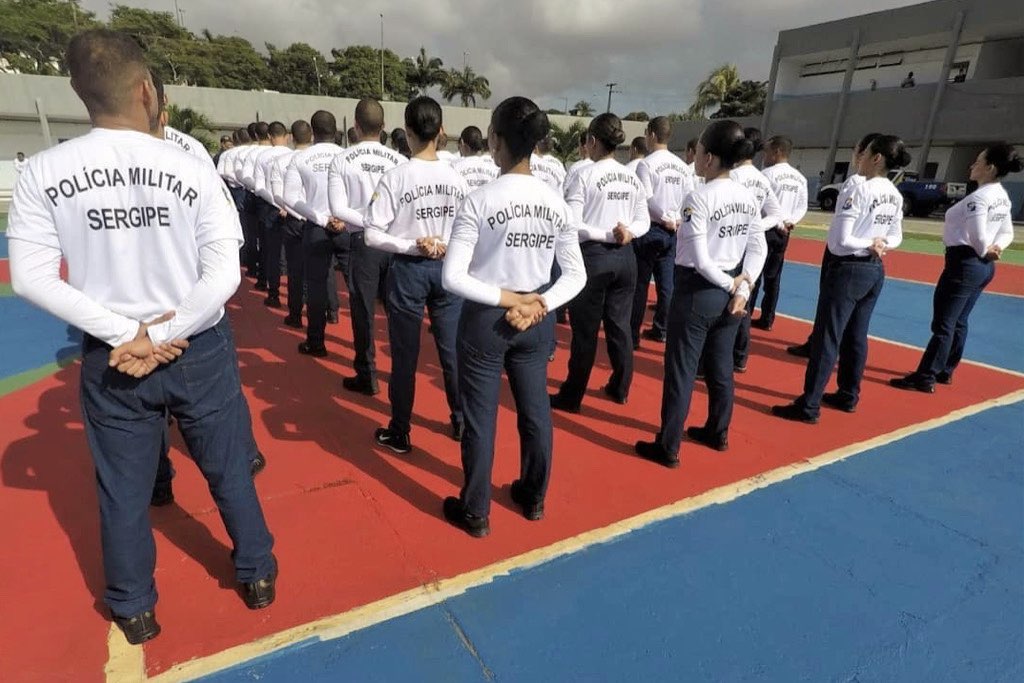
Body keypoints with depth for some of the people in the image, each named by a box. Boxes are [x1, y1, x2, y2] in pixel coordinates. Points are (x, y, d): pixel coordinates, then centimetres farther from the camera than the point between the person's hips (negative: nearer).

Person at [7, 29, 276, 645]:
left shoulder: (44, 172, -7)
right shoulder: (194, 171, -12)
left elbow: (32, 279, -9)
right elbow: (224, 277, -18)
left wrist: (127, 335, -10)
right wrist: (157, 336, -11)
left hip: (110, 359, 2)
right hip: (200, 351, -1)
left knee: (123, 487, 18)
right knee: (230, 470, 17)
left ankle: (134, 610, 38)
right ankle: (258, 574, 36)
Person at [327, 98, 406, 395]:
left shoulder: (342, 160, -4)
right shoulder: (398, 160, -3)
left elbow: (338, 209, -11)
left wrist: (369, 223, -9)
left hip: (363, 241, -2)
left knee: (364, 309, 7)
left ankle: (367, 376, 14)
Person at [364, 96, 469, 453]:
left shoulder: (395, 177, -11)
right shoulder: (456, 178, -1)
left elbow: (373, 235, -13)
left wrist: (412, 246, -10)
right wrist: (446, 248, -5)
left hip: (408, 270, -3)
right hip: (447, 268, 3)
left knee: (404, 355, 7)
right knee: (452, 349, 14)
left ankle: (399, 433, 19)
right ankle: (462, 421, 28)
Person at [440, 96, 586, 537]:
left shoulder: (479, 201, -16)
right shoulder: (556, 203, -2)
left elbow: (452, 277, -20)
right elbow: (576, 275, -1)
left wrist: (507, 299, -14)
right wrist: (537, 304, -9)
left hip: (484, 318, -4)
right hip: (535, 319, 5)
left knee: (480, 417, 9)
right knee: (535, 410, 18)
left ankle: (475, 512, 26)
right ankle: (534, 498, 37)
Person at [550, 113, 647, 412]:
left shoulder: (583, 175, -10)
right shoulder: (632, 177, 8)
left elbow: (572, 225, -16)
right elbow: (644, 222, 8)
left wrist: (604, 236, -11)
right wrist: (626, 233, -9)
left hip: (593, 256, -5)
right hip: (624, 257, 6)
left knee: (585, 331, 3)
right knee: (620, 325, 15)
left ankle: (571, 396, 15)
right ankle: (620, 388, 29)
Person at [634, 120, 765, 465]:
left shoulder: (699, 197, -17)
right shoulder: (749, 197, 4)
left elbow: (700, 260, -20)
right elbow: (758, 250, 4)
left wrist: (730, 283, -7)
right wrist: (741, 288, -1)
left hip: (698, 291, -7)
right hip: (729, 293, 7)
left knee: (680, 371, 3)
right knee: (720, 368, 20)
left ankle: (668, 447, 14)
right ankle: (717, 433, 36)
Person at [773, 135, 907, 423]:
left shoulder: (861, 190, -17)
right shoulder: (896, 195, 7)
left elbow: (839, 240, -21)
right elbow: (896, 238, 15)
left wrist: (868, 245, -6)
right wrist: (878, 245, 0)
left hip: (847, 270, -8)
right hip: (875, 271, 8)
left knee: (826, 339, -3)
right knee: (856, 337, 17)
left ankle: (808, 406, 4)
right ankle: (848, 396, 29)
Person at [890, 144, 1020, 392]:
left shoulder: (979, 197, -19)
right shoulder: (1002, 196, 11)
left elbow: (978, 237, -21)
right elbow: (1007, 232, 15)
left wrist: (984, 252, -1)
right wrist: (995, 249, -3)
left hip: (964, 264, -10)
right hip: (983, 267, 10)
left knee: (943, 324, -4)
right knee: (958, 322, 17)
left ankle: (924, 378, 2)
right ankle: (945, 371, 27)